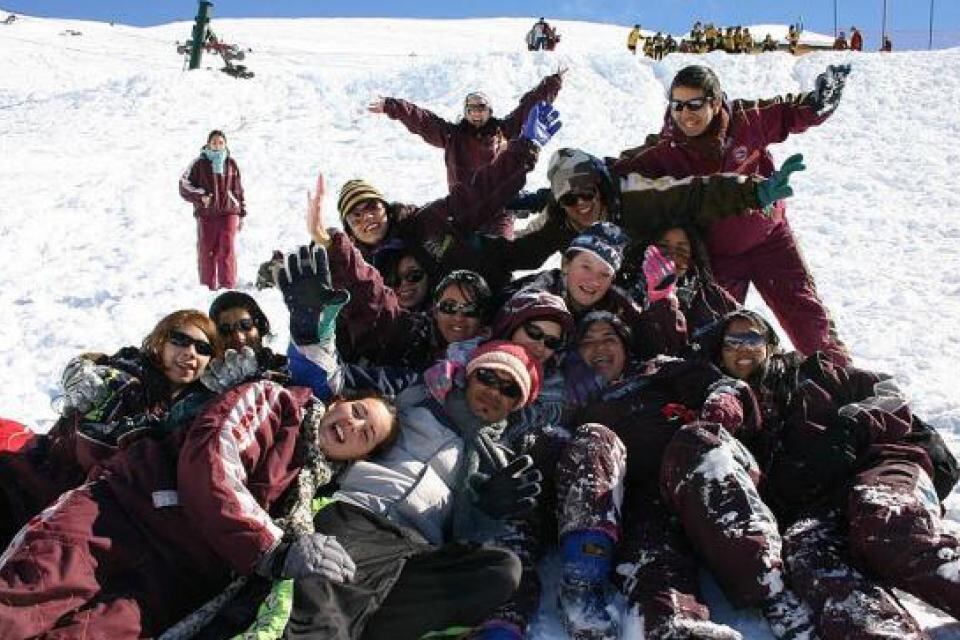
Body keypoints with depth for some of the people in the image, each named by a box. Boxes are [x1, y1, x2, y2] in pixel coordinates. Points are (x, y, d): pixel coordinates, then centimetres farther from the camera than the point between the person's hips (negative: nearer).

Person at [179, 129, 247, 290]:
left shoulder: (231, 164, 10)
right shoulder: (199, 164, 3)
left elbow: (238, 190, 16)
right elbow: (184, 185, 1)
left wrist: (242, 214, 15)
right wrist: (200, 196, -14)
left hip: (228, 212, 0)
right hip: (206, 214, 0)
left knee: (227, 248, -10)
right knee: (206, 251, 2)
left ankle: (228, 285, -8)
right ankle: (209, 287, 11)